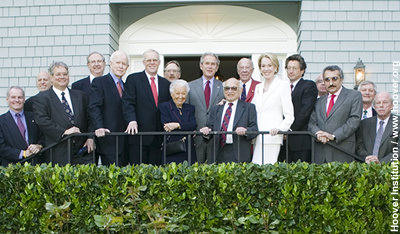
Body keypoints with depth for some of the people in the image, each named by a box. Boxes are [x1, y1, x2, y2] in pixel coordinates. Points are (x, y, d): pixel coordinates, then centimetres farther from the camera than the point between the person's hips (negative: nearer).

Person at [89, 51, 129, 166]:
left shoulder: (125, 85, 20)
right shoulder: (99, 82, -1)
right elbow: (94, 107, -11)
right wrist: (99, 127, -24)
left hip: (124, 141, 7)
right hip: (109, 140, -7)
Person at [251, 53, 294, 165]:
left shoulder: (283, 85, 1)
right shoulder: (258, 87, 20)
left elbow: (289, 116, -5)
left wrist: (279, 128, -20)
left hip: (272, 138, -5)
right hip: (257, 138, 6)